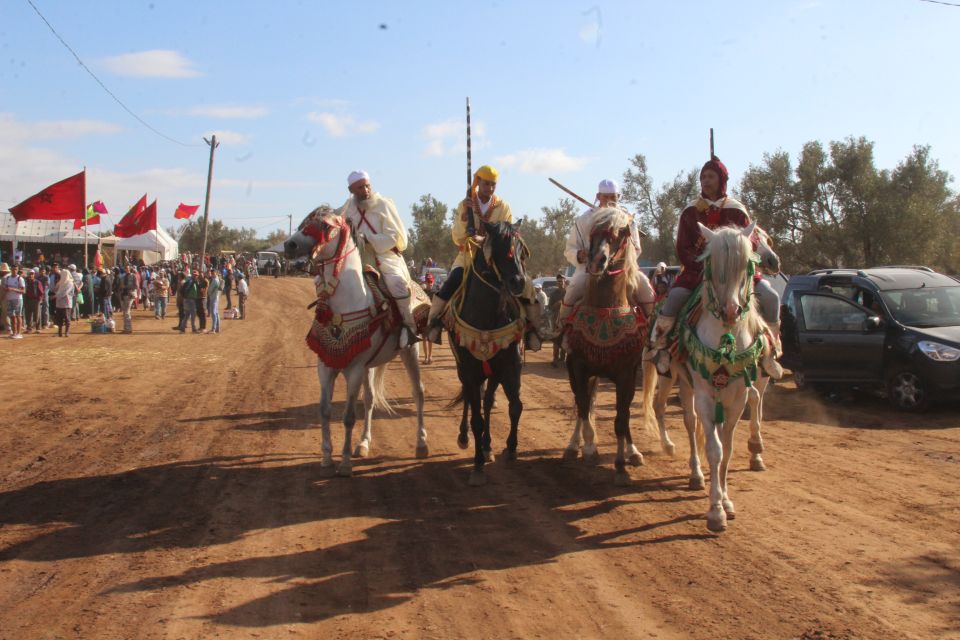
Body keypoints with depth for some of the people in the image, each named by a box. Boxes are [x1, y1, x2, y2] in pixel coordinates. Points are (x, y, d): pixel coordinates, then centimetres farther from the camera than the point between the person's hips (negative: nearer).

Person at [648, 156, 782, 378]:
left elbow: (750, 244, 6)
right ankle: (660, 345, -15)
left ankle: (769, 351, 0)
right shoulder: (691, 212, 4)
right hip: (698, 268, -1)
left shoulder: (737, 210, 5)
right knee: (676, 294, -31)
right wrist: (703, 267, -16)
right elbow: (683, 249, 0)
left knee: (770, 296, -17)